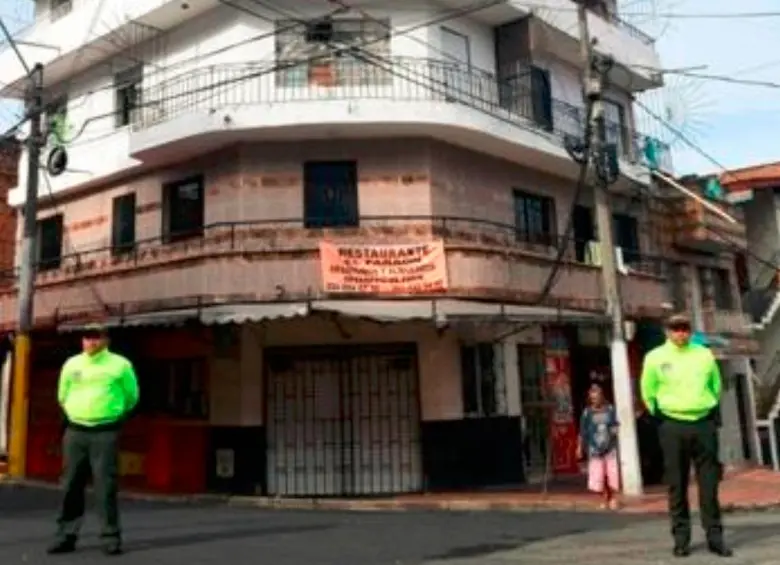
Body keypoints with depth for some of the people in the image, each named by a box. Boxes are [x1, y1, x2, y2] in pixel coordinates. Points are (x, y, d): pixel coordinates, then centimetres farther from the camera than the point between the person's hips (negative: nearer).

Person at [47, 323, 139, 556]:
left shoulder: (120, 365, -2)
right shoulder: (71, 364, 7)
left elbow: (131, 397, 11)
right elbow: (63, 397, 22)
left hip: (105, 432, -3)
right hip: (75, 431, 3)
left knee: (106, 485, -5)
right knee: (71, 485, 6)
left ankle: (111, 537, 1)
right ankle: (66, 536, 15)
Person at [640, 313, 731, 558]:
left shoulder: (705, 355, 6)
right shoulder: (655, 357, -1)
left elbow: (716, 386, 18)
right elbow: (648, 392, 6)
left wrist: (709, 411, 12)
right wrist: (661, 417, 7)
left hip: (704, 424, 2)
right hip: (673, 426, -2)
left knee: (709, 483, 3)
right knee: (677, 485, 3)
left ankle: (714, 536, 12)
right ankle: (681, 538, 11)